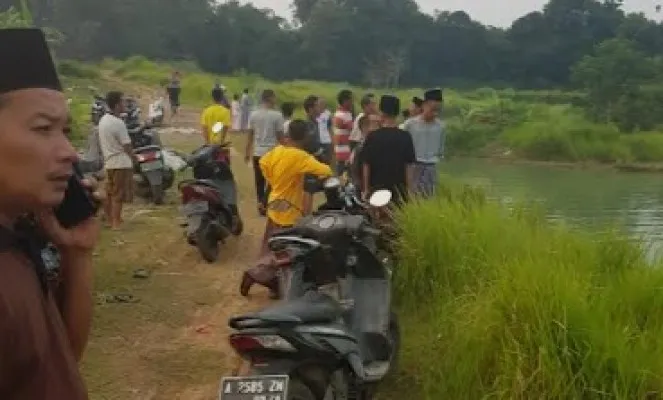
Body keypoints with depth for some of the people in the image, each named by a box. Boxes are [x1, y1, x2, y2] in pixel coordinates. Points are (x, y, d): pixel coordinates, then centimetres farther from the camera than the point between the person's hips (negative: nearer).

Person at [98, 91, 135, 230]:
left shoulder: (103, 120, 7)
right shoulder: (118, 123, -20)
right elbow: (127, 146, -15)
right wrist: (133, 157, 2)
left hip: (108, 161, 8)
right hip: (121, 163, -8)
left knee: (110, 192, 16)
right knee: (119, 194, -2)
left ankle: (109, 218, 25)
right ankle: (116, 222, 2)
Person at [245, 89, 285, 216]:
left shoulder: (254, 114, 1)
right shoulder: (277, 115, -10)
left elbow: (250, 136, 5)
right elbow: (280, 136, -7)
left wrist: (247, 152, 14)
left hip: (257, 152, 4)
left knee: (259, 180, 12)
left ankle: (260, 203, 16)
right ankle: (264, 204, -2)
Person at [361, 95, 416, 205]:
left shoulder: (372, 137, -6)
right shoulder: (405, 137, -4)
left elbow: (366, 165, -2)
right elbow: (409, 166, -3)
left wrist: (366, 189, 6)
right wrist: (409, 189, 4)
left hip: (376, 188, 0)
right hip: (399, 189, 0)